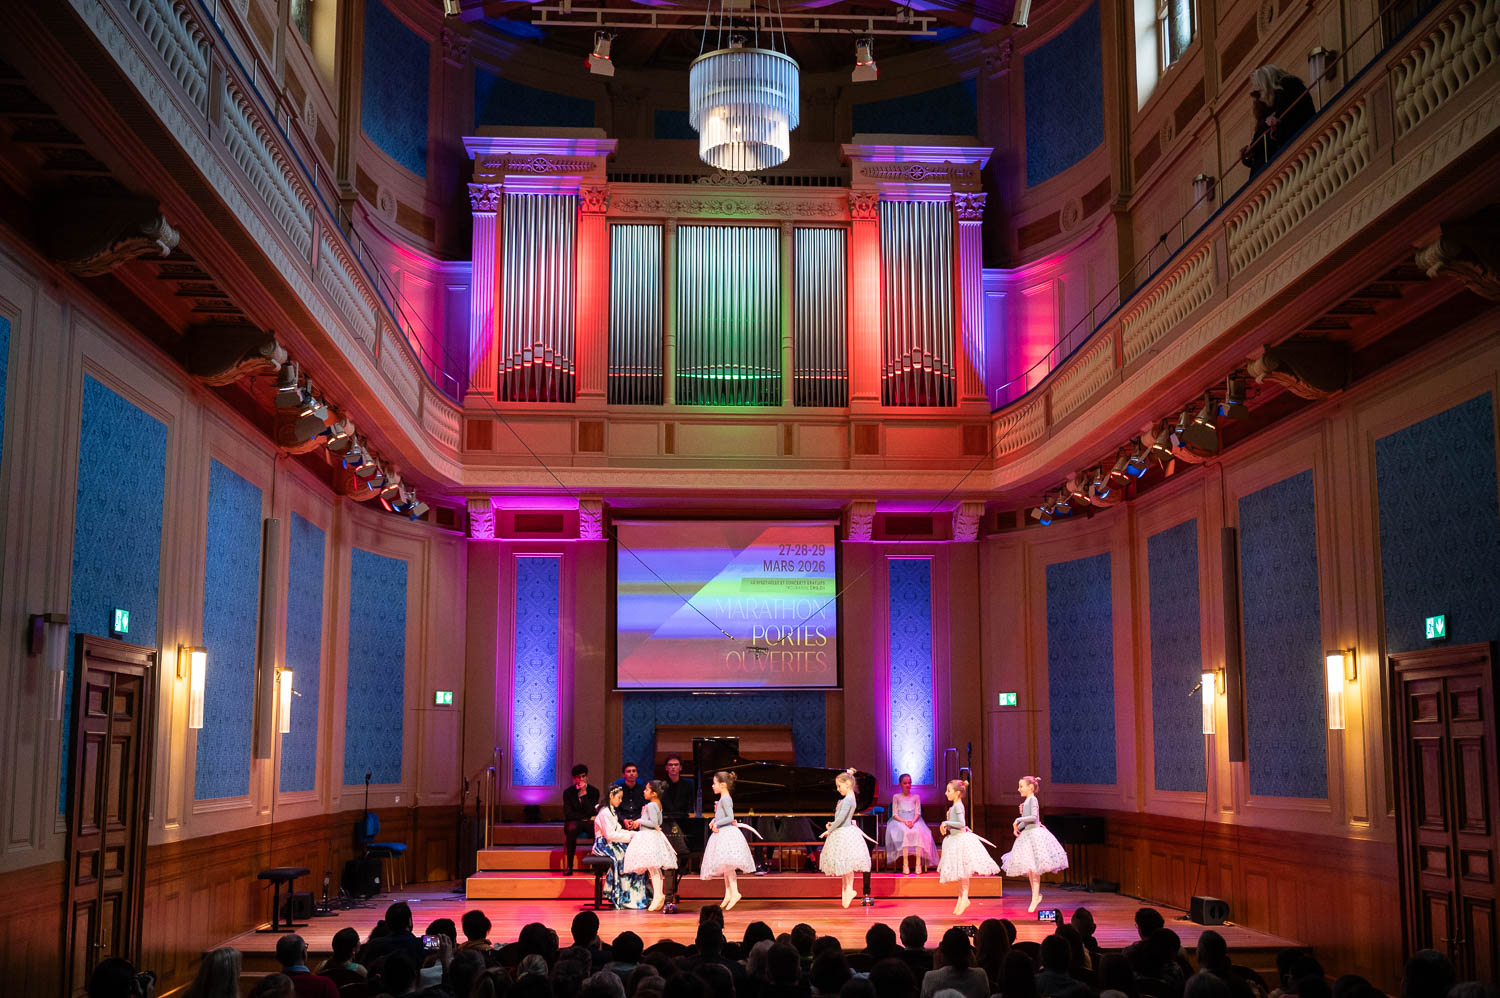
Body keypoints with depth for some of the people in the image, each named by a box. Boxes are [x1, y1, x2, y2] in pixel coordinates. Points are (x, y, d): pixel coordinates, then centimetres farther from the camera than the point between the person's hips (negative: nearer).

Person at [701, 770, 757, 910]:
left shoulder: (725, 799, -14)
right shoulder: (723, 799, 14)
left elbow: (730, 817, -22)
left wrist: (717, 824, -17)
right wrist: (714, 821, 10)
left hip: (727, 834, -10)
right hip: (723, 835, 10)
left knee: (728, 863, -18)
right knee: (726, 865, 12)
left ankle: (734, 892, -21)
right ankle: (728, 893, 16)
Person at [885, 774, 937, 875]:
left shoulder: (916, 797, 17)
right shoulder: (896, 797, 12)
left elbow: (918, 813, 7)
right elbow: (894, 814, 4)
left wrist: (913, 821, -14)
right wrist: (904, 821, -14)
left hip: (914, 821, 1)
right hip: (899, 821, -1)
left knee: (918, 832, -35)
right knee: (905, 832, -37)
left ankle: (918, 863, -37)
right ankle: (905, 864, -39)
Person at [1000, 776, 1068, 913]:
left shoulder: (1033, 800, -11)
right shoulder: (1026, 801, 14)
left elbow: (1033, 817, -22)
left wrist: (1018, 820, -18)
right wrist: (1017, 828, 9)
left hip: (1034, 833, -9)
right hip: (1027, 834, 9)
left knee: (1034, 867, -8)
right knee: (1029, 868, 11)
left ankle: (1035, 896, -3)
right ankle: (1036, 895, 18)